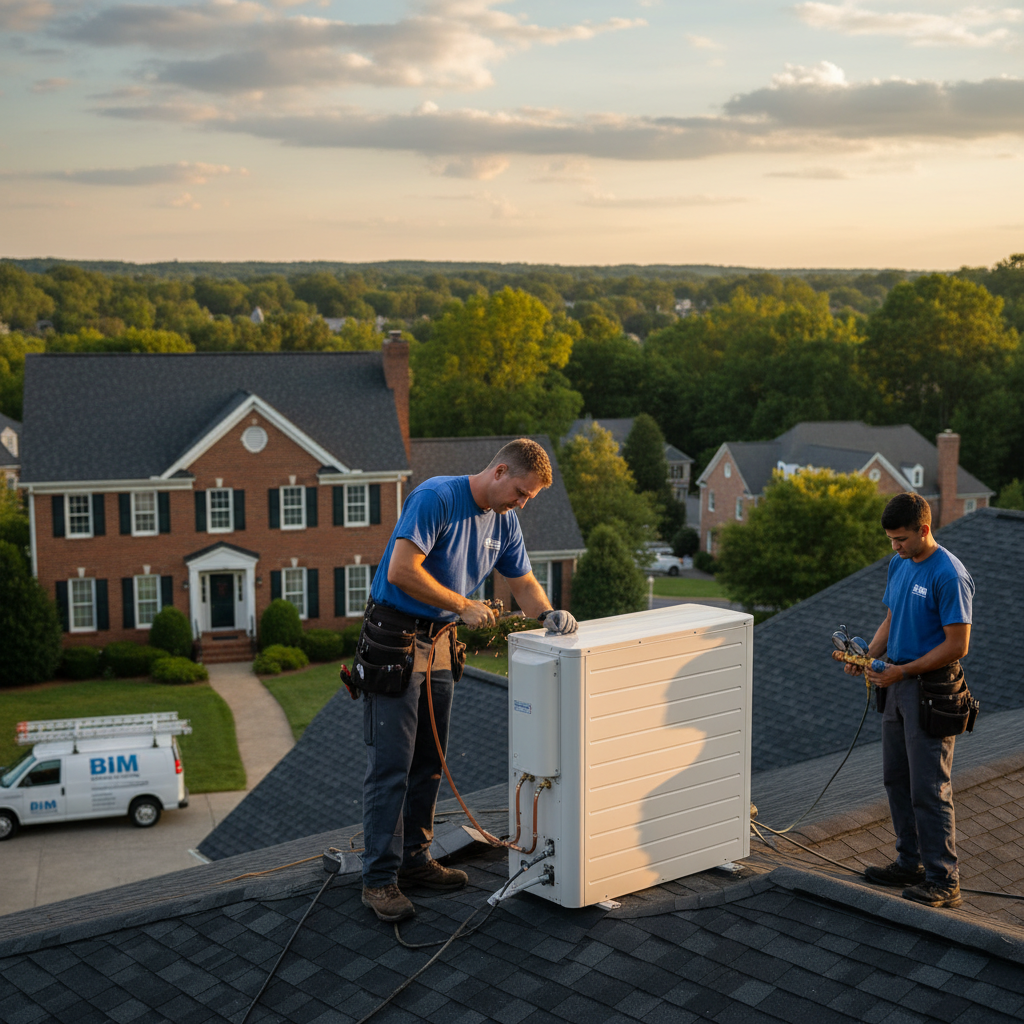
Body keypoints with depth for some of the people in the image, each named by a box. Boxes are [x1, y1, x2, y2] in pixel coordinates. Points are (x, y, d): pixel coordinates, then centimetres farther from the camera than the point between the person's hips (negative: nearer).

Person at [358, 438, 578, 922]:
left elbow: (524, 582, 15)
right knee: (391, 765, -7)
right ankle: (378, 878, -1)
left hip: (439, 643, 8)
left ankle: (414, 858, 25)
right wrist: (463, 604, -19)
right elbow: (401, 571, -25)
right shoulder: (436, 498, -18)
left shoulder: (504, 522, 7)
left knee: (428, 763, 13)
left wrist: (549, 614, -6)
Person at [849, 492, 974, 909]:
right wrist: (869, 654, 0)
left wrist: (902, 671, -20)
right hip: (898, 685, 9)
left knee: (929, 789, -5)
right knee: (897, 780, 15)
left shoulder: (949, 575, -19)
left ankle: (943, 881, 4)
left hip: (932, 690, -9)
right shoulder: (898, 564, 8)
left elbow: (957, 645, -19)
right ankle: (910, 864, 27)